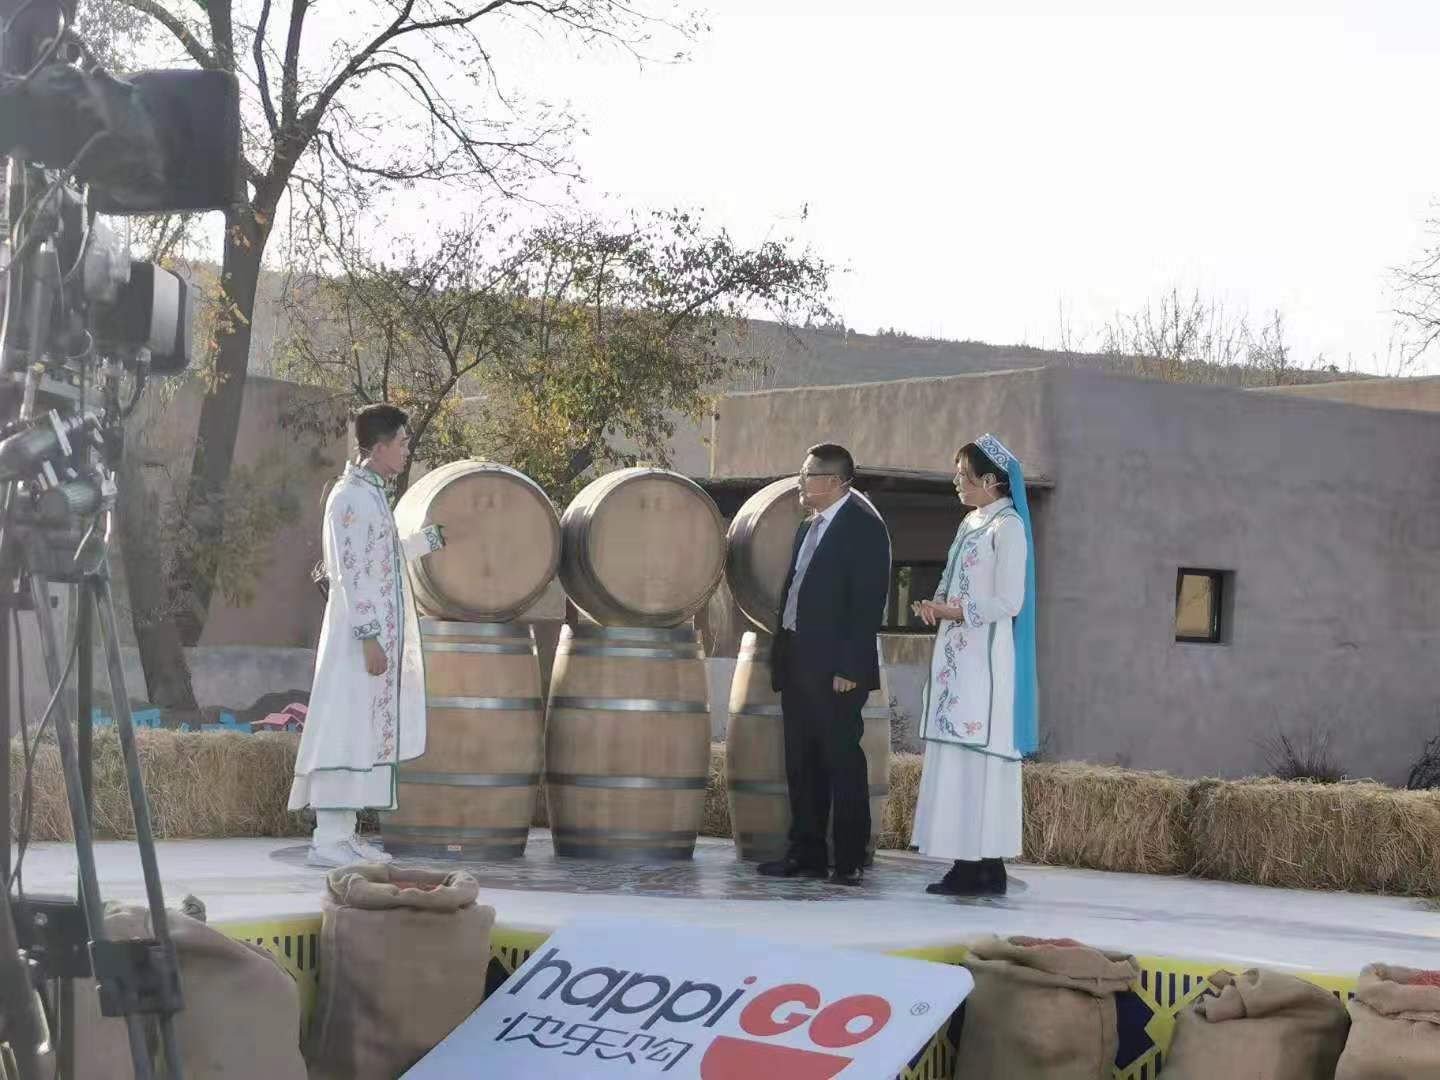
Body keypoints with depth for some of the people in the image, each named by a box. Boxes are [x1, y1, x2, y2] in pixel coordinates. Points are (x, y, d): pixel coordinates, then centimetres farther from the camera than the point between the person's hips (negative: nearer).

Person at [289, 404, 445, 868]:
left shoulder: (371, 494, 15)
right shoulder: (351, 497, -14)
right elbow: (352, 572, -19)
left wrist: (433, 537, 33)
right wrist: (369, 636, -22)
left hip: (377, 630, 10)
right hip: (358, 633, -10)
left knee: (366, 732, 10)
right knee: (346, 730, -9)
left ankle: (343, 833, 14)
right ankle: (328, 840, -8)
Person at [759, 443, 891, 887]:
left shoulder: (863, 526, -10)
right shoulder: (810, 527, 17)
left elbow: (869, 603, -15)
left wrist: (850, 667, -20)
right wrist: (780, 656, 12)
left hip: (835, 668, -9)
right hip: (797, 663, 9)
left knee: (842, 762, -3)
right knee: (801, 764, 11)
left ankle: (849, 861, 1)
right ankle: (806, 854, 18)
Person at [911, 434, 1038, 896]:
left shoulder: (1007, 527, -9)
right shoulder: (971, 524, 16)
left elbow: (1008, 602, -14)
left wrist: (956, 611, -14)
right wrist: (938, 607, 2)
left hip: (985, 660, -9)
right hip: (958, 658, 9)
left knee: (978, 757, -10)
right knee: (958, 757, 6)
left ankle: (985, 866, -8)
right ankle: (971, 863, 7)